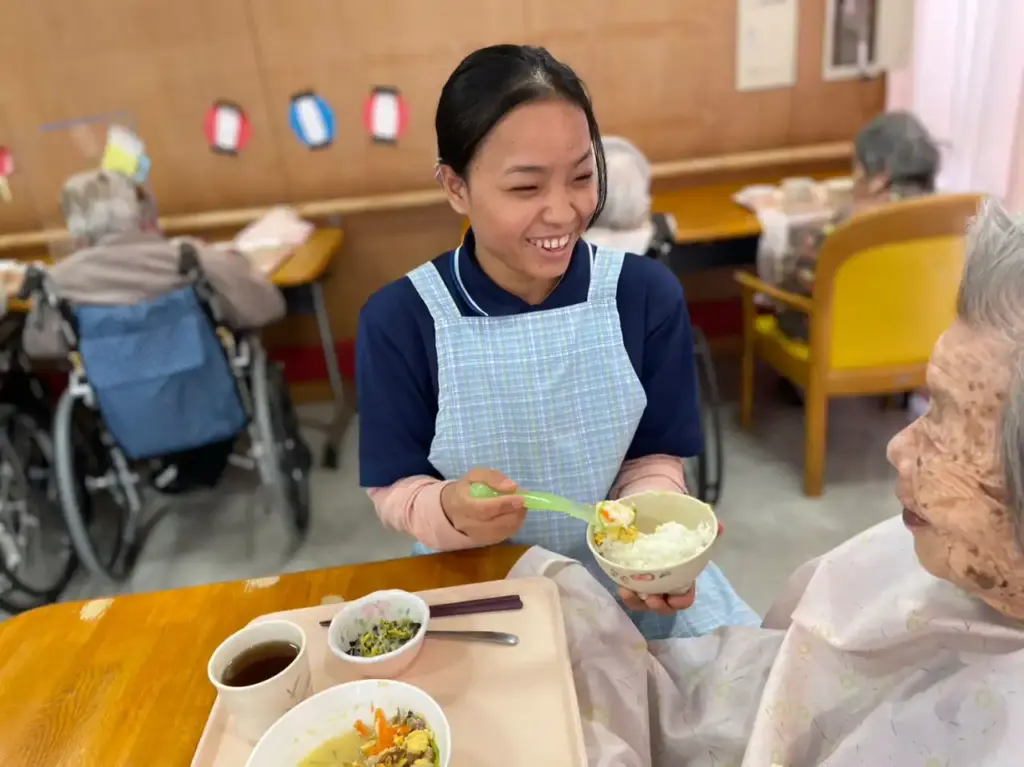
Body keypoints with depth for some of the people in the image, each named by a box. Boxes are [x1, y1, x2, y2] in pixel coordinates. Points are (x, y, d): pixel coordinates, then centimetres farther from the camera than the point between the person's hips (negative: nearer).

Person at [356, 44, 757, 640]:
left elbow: (654, 458, -2)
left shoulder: (648, 293, -10)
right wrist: (450, 510, -29)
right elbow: (395, 490, -7)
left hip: (622, 568, 2)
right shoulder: (398, 320, -15)